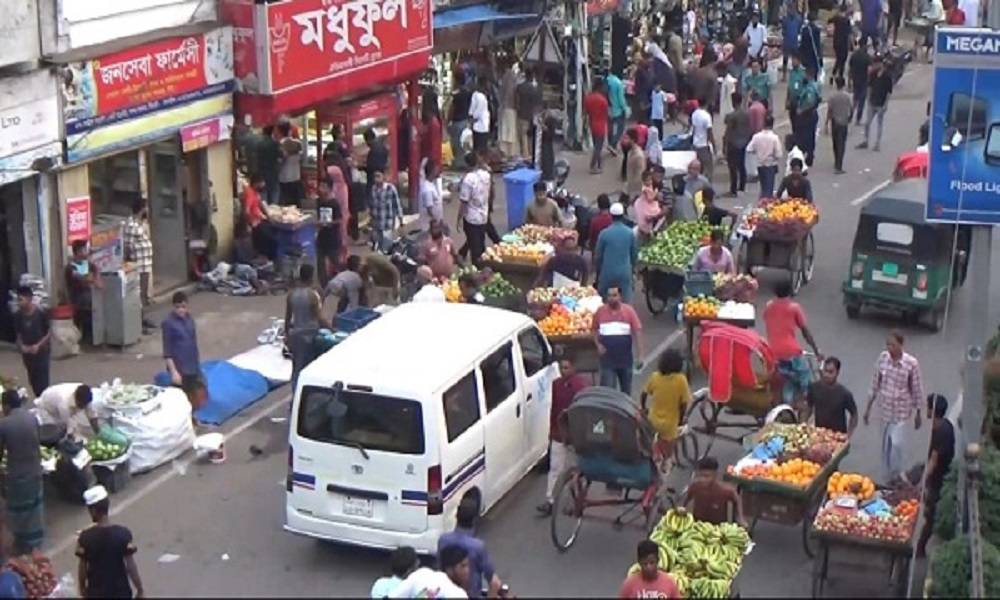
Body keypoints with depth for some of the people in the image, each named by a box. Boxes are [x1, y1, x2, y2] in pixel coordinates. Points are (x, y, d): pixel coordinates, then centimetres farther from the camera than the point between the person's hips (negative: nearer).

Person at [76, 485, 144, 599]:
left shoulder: (85, 537, -14)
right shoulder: (123, 534, -16)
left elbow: (82, 567, -4)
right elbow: (130, 566, -13)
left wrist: (82, 589, 12)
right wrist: (140, 590, -2)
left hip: (96, 593, 1)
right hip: (120, 591, -1)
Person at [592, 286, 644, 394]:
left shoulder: (629, 311, -7)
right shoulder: (600, 311, -4)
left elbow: (637, 332, -6)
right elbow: (595, 329, 11)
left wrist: (639, 355, -10)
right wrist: (598, 344, -6)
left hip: (625, 358, 1)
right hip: (607, 358, -1)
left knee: (626, 390, 16)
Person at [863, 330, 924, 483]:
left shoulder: (911, 363, -18)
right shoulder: (883, 358, -7)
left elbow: (917, 390, -8)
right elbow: (875, 383, 3)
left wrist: (918, 413, -2)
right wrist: (868, 407, 8)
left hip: (901, 409, -4)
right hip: (884, 407, 4)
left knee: (895, 442, -13)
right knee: (886, 443, 13)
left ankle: (896, 476, 9)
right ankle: (887, 477, 29)